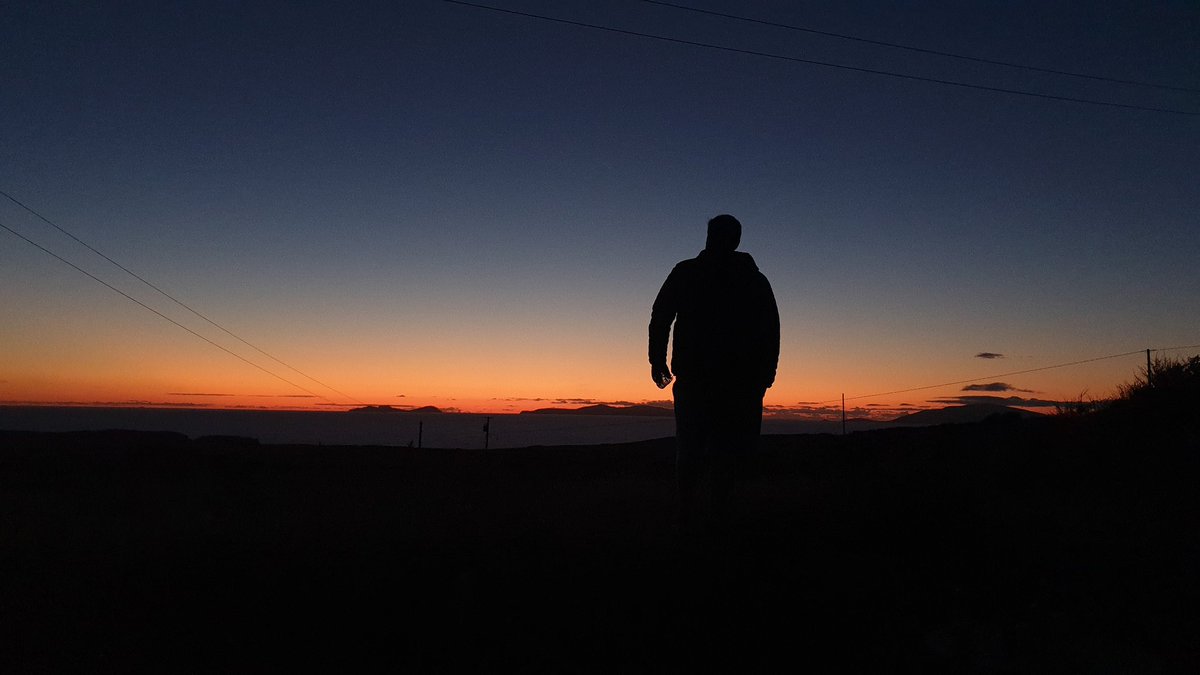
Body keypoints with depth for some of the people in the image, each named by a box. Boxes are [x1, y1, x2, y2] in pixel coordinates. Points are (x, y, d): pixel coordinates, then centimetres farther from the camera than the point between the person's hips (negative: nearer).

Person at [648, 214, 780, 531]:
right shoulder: (756, 280, 10)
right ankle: (715, 511, -1)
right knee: (727, 449, 5)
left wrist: (657, 361, 4)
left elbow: (660, 317, 1)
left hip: (693, 374, 0)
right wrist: (766, 371, 7)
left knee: (689, 446, 8)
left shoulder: (685, 273, 7)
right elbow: (771, 330, 5)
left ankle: (686, 512, 3)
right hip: (741, 378, 0)